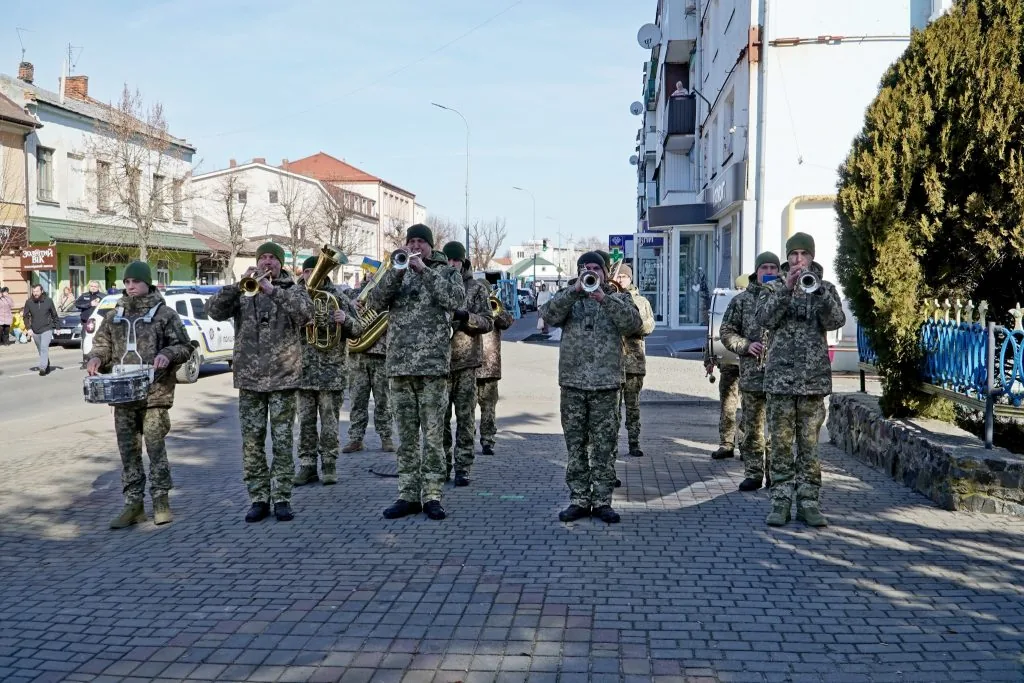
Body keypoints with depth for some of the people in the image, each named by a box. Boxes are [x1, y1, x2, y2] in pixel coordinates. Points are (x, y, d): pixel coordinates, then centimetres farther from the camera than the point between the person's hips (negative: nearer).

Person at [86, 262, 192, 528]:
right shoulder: (114, 316, 14)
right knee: (128, 449, 7)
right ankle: (133, 503, 15)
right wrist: (95, 357, -2)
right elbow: (102, 344, 19)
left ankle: (161, 500, 9)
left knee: (155, 445, -4)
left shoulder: (164, 314, 1)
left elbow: (184, 346, 1)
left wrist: (168, 354, -18)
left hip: (154, 392, -4)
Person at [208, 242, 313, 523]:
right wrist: (239, 284, -15)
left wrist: (273, 290, -20)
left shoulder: (293, 291, 6)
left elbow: (306, 312, -15)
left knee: (282, 441, 1)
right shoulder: (242, 293, 11)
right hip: (249, 379, 2)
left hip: (283, 378, -2)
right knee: (251, 442, 3)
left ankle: (282, 499, 8)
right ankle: (258, 499, 12)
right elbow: (214, 310, -5)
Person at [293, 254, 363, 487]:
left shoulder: (339, 299, 3)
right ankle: (307, 466, 11)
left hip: (331, 371, -2)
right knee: (305, 421, 5)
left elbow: (358, 331, 4)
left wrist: (346, 320, -16)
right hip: (303, 370, 2)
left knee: (329, 422, 2)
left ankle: (329, 465, 10)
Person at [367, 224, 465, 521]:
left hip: (433, 365, -3)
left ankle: (432, 495, 4)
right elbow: (374, 302, -1)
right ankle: (408, 494, 12)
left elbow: (455, 300, -12)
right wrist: (396, 272, -13)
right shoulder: (396, 273, 15)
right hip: (399, 365, 3)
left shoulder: (446, 271, 8)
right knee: (406, 436, 7)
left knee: (432, 435, -2)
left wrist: (424, 270, -14)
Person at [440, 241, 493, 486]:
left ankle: (463, 468, 4)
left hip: (466, 360, -1)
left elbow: (488, 322, 0)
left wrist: (465, 316, -17)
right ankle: (442, 466, 12)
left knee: (465, 417, 0)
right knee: (440, 416, 4)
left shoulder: (476, 288, 6)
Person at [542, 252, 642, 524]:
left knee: (604, 446, 2)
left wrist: (605, 299, -20)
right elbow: (549, 316, -9)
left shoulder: (618, 298, 10)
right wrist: (574, 290, -20)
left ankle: (602, 501, 9)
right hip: (573, 382, 1)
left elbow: (634, 324, -10)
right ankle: (579, 499, 13)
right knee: (576, 445, 5)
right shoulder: (568, 297, 11)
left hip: (606, 383, -1)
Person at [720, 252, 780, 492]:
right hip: (751, 373, 1)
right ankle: (753, 473, 14)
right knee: (752, 427, 6)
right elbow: (727, 332, 7)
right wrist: (745, 345, -8)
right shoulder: (741, 300, 8)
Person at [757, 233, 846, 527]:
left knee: (809, 444, 4)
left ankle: (808, 502, 10)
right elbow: (765, 318, -9)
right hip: (780, 378, 0)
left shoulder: (826, 288, 9)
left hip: (814, 379, 0)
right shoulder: (775, 288, 7)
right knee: (781, 443, 2)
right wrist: (787, 288, -20)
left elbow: (836, 321, -8)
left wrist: (817, 291, -22)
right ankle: (781, 502, 7)